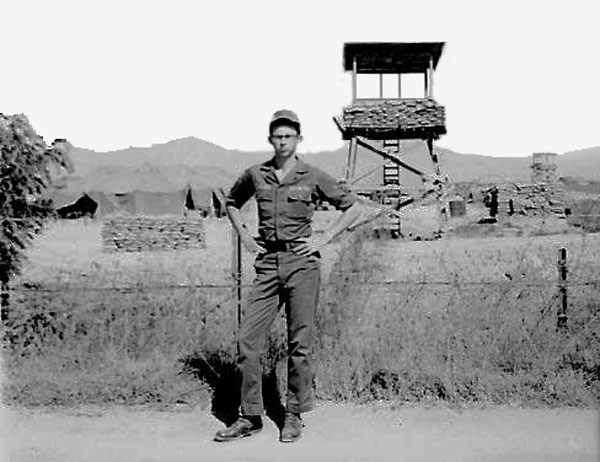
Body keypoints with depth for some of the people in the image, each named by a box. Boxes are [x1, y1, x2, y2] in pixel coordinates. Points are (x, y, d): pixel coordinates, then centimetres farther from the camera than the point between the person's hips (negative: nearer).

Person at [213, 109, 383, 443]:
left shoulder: (313, 177, 0)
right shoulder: (256, 175, 8)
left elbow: (355, 206, 5)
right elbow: (232, 203, 27)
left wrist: (326, 239, -3)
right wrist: (244, 235, 13)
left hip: (302, 263, -3)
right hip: (268, 263, 3)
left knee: (300, 343, 1)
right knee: (248, 338, 0)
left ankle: (295, 416, 16)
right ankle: (251, 417, 12)